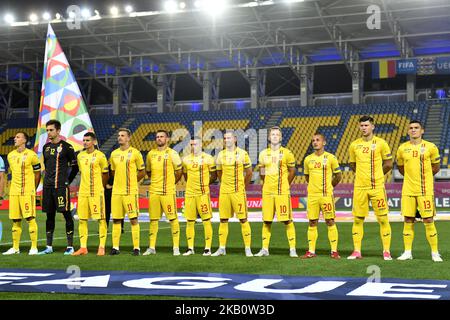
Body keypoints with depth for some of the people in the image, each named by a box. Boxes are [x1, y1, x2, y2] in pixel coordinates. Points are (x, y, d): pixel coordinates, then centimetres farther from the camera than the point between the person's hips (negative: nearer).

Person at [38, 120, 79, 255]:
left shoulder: (66, 147, -5)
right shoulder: (46, 147, 13)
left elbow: (75, 166, -2)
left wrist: (68, 181, -1)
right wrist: (48, 177, 15)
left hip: (61, 186, -6)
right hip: (48, 186, 6)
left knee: (66, 214, -4)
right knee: (49, 215, 10)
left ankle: (70, 246, 1)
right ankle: (49, 247, 17)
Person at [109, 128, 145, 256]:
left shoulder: (135, 153, -3)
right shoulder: (114, 154, 12)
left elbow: (142, 172, 3)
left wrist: (130, 181, 6)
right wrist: (120, 181, 14)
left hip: (130, 192, -5)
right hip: (116, 191, 5)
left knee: (133, 219, -3)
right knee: (116, 220, 7)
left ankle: (136, 247, 1)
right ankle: (115, 247, 13)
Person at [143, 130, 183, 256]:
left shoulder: (172, 153, -2)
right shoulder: (151, 153, 11)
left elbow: (179, 171, 5)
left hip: (168, 191, -4)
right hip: (153, 191, 4)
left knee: (173, 219, -4)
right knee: (153, 219, 7)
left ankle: (176, 247, 2)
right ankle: (152, 247, 14)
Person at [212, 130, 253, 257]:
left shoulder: (242, 154, -2)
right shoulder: (221, 155, 8)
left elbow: (249, 173, 6)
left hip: (238, 192, -4)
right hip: (224, 192, 4)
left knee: (243, 220, -3)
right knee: (223, 220, 6)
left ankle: (248, 249, 2)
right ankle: (222, 248, 13)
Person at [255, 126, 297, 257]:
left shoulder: (286, 153, -1)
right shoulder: (263, 154, 8)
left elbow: (292, 171, 8)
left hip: (282, 192, -3)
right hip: (267, 192, 3)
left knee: (287, 220, -3)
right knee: (266, 221, 6)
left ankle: (292, 249, 2)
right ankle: (265, 249, 14)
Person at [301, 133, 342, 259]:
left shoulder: (330, 158, -2)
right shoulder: (308, 159, 8)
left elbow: (338, 176, 6)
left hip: (326, 195, -3)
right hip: (312, 195, 3)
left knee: (330, 221, -1)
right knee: (312, 222, 5)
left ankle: (334, 251, 4)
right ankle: (311, 251, 10)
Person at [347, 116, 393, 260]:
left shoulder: (380, 143, -1)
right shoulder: (354, 145, 7)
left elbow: (388, 164, 7)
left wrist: (375, 174, 11)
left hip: (377, 187, -3)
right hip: (359, 187, 3)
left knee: (383, 219, -1)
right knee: (358, 220, 5)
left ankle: (386, 251, 6)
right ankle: (357, 251, 12)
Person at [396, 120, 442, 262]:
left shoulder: (431, 147, -2)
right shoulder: (402, 148, 4)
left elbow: (436, 167, 10)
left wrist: (424, 176, 10)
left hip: (425, 190, -2)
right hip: (408, 190, 2)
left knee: (428, 221, -2)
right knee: (408, 220, 4)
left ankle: (435, 253, 7)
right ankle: (408, 252, 12)